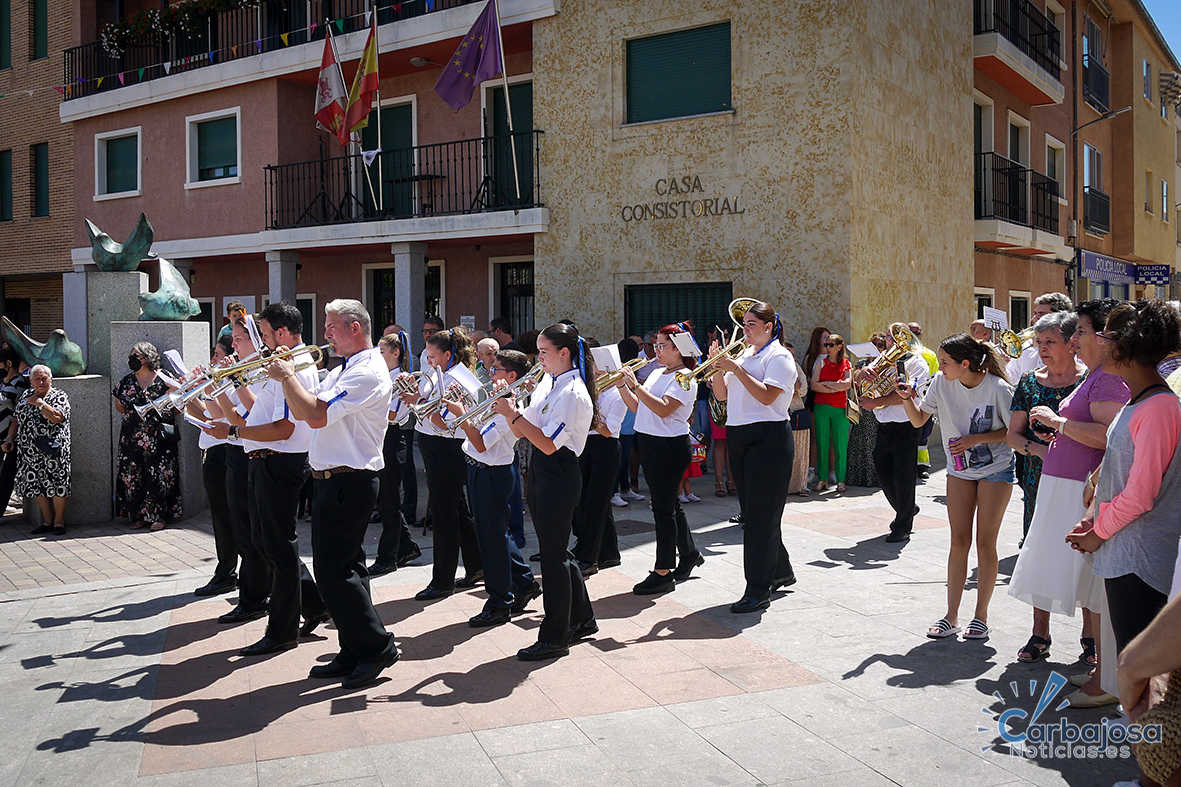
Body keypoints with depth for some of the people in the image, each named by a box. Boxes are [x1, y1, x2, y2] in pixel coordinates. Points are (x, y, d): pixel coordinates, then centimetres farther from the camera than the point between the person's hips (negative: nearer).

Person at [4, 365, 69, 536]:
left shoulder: (59, 396, -2)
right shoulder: (26, 395, 16)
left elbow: (57, 418, -18)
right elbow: (16, 419, 19)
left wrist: (40, 403, -16)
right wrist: (10, 438, 8)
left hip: (52, 451, -5)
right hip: (29, 451, 5)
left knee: (57, 486, -5)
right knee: (38, 487, 7)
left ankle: (58, 522, 5)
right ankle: (47, 521, 17)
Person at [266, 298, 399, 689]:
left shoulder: (368, 373, -16)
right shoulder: (342, 371, 17)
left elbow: (316, 415, -25)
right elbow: (302, 412, 19)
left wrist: (288, 376, -12)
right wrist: (288, 377, 6)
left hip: (349, 483, -10)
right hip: (333, 480, 10)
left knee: (333, 570, -9)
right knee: (343, 568, 13)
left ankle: (377, 647, 1)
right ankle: (354, 654, 21)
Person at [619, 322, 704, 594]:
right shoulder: (656, 373, 14)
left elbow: (663, 409, -26)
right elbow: (636, 407, 14)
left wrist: (635, 384, -26)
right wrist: (622, 385, 1)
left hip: (670, 447, -9)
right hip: (649, 444, 9)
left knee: (663, 506, -7)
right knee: (668, 503, 18)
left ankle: (663, 572, -1)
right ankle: (689, 554, 34)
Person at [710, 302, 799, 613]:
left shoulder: (779, 357, -7)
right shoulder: (744, 356, 16)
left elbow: (767, 396, -21)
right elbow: (722, 395, 14)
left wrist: (735, 368, -19)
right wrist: (719, 368, -1)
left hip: (768, 439, -8)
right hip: (739, 438, 9)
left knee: (760, 515, -8)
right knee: (752, 511, 14)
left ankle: (758, 591, -6)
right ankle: (780, 572, 31)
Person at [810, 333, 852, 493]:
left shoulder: (847, 364, 8)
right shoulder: (821, 362, 6)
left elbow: (847, 384, -8)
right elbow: (814, 385, -4)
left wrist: (825, 383, -5)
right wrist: (836, 388, -8)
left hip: (840, 408, 0)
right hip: (821, 407, 0)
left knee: (841, 445, 0)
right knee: (822, 444, 2)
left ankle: (841, 480, 7)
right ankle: (823, 479, 9)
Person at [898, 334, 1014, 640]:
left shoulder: (998, 389, -19)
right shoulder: (941, 382, -8)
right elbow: (919, 421, 1)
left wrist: (975, 439, -21)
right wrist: (908, 399, -18)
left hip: (996, 470, -3)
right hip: (959, 470, 4)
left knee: (985, 542, 0)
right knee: (959, 541, 3)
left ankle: (981, 615, 12)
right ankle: (951, 616, 9)